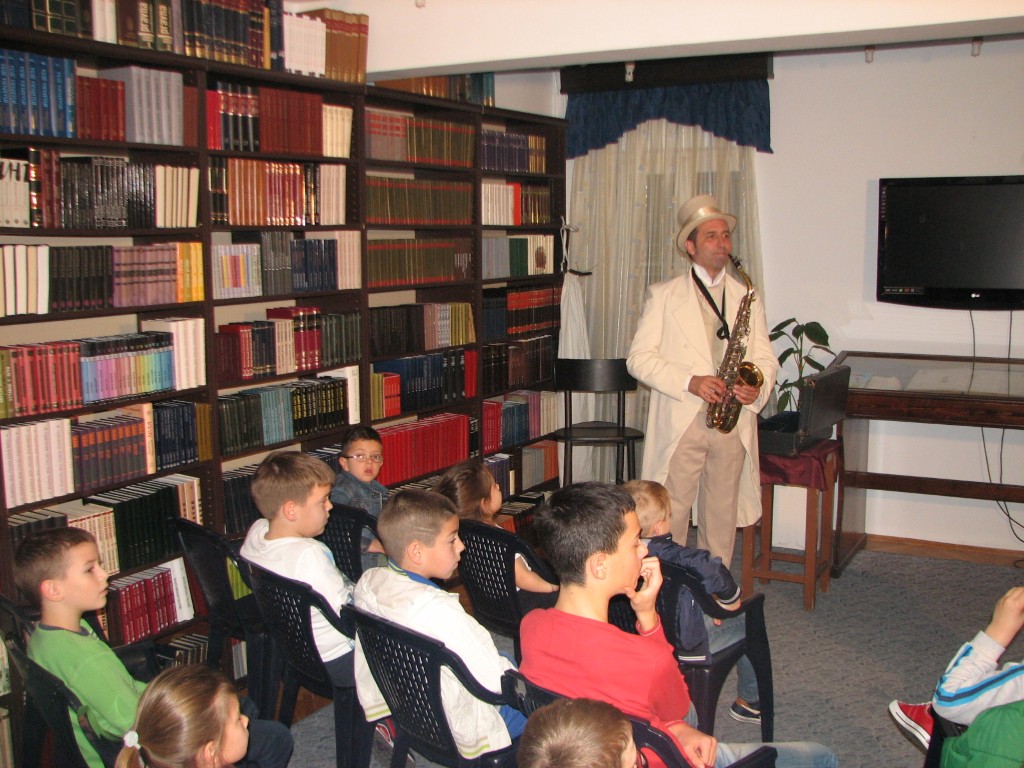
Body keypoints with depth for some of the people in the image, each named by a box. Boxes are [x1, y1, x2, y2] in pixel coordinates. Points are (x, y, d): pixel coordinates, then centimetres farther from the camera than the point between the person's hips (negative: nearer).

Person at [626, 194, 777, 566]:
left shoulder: (747, 298, 13)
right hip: (681, 422, -3)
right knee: (671, 514, 0)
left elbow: (766, 357, 12)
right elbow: (639, 358, -4)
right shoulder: (663, 295, 2)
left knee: (723, 514, 10)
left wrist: (757, 387, -10)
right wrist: (690, 382, -17)